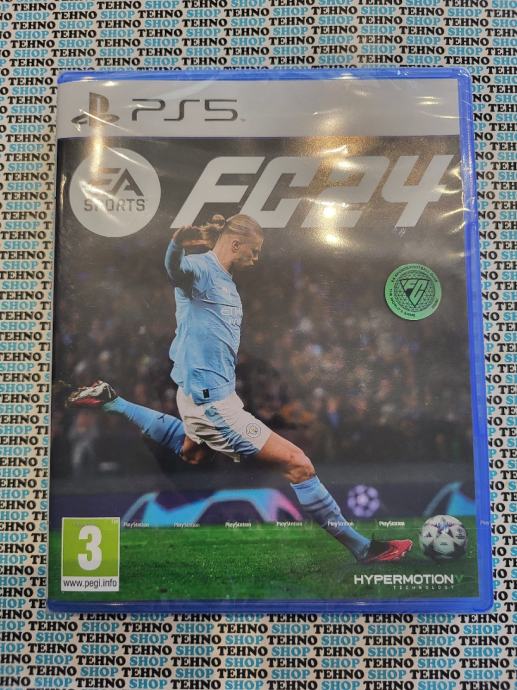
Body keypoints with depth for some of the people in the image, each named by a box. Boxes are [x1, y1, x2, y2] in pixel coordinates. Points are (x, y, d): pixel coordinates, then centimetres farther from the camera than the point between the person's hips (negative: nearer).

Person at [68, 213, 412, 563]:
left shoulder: (226, 281, 13)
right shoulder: (201, 268, -14)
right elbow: (176, 268, -35)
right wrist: (179, 242, -49)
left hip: (213, 394, 11)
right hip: (211, 400, -10)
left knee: (190, 450, 39)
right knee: (297, 463, -10)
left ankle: (109, 401, 42)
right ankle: (362, 547, 4)